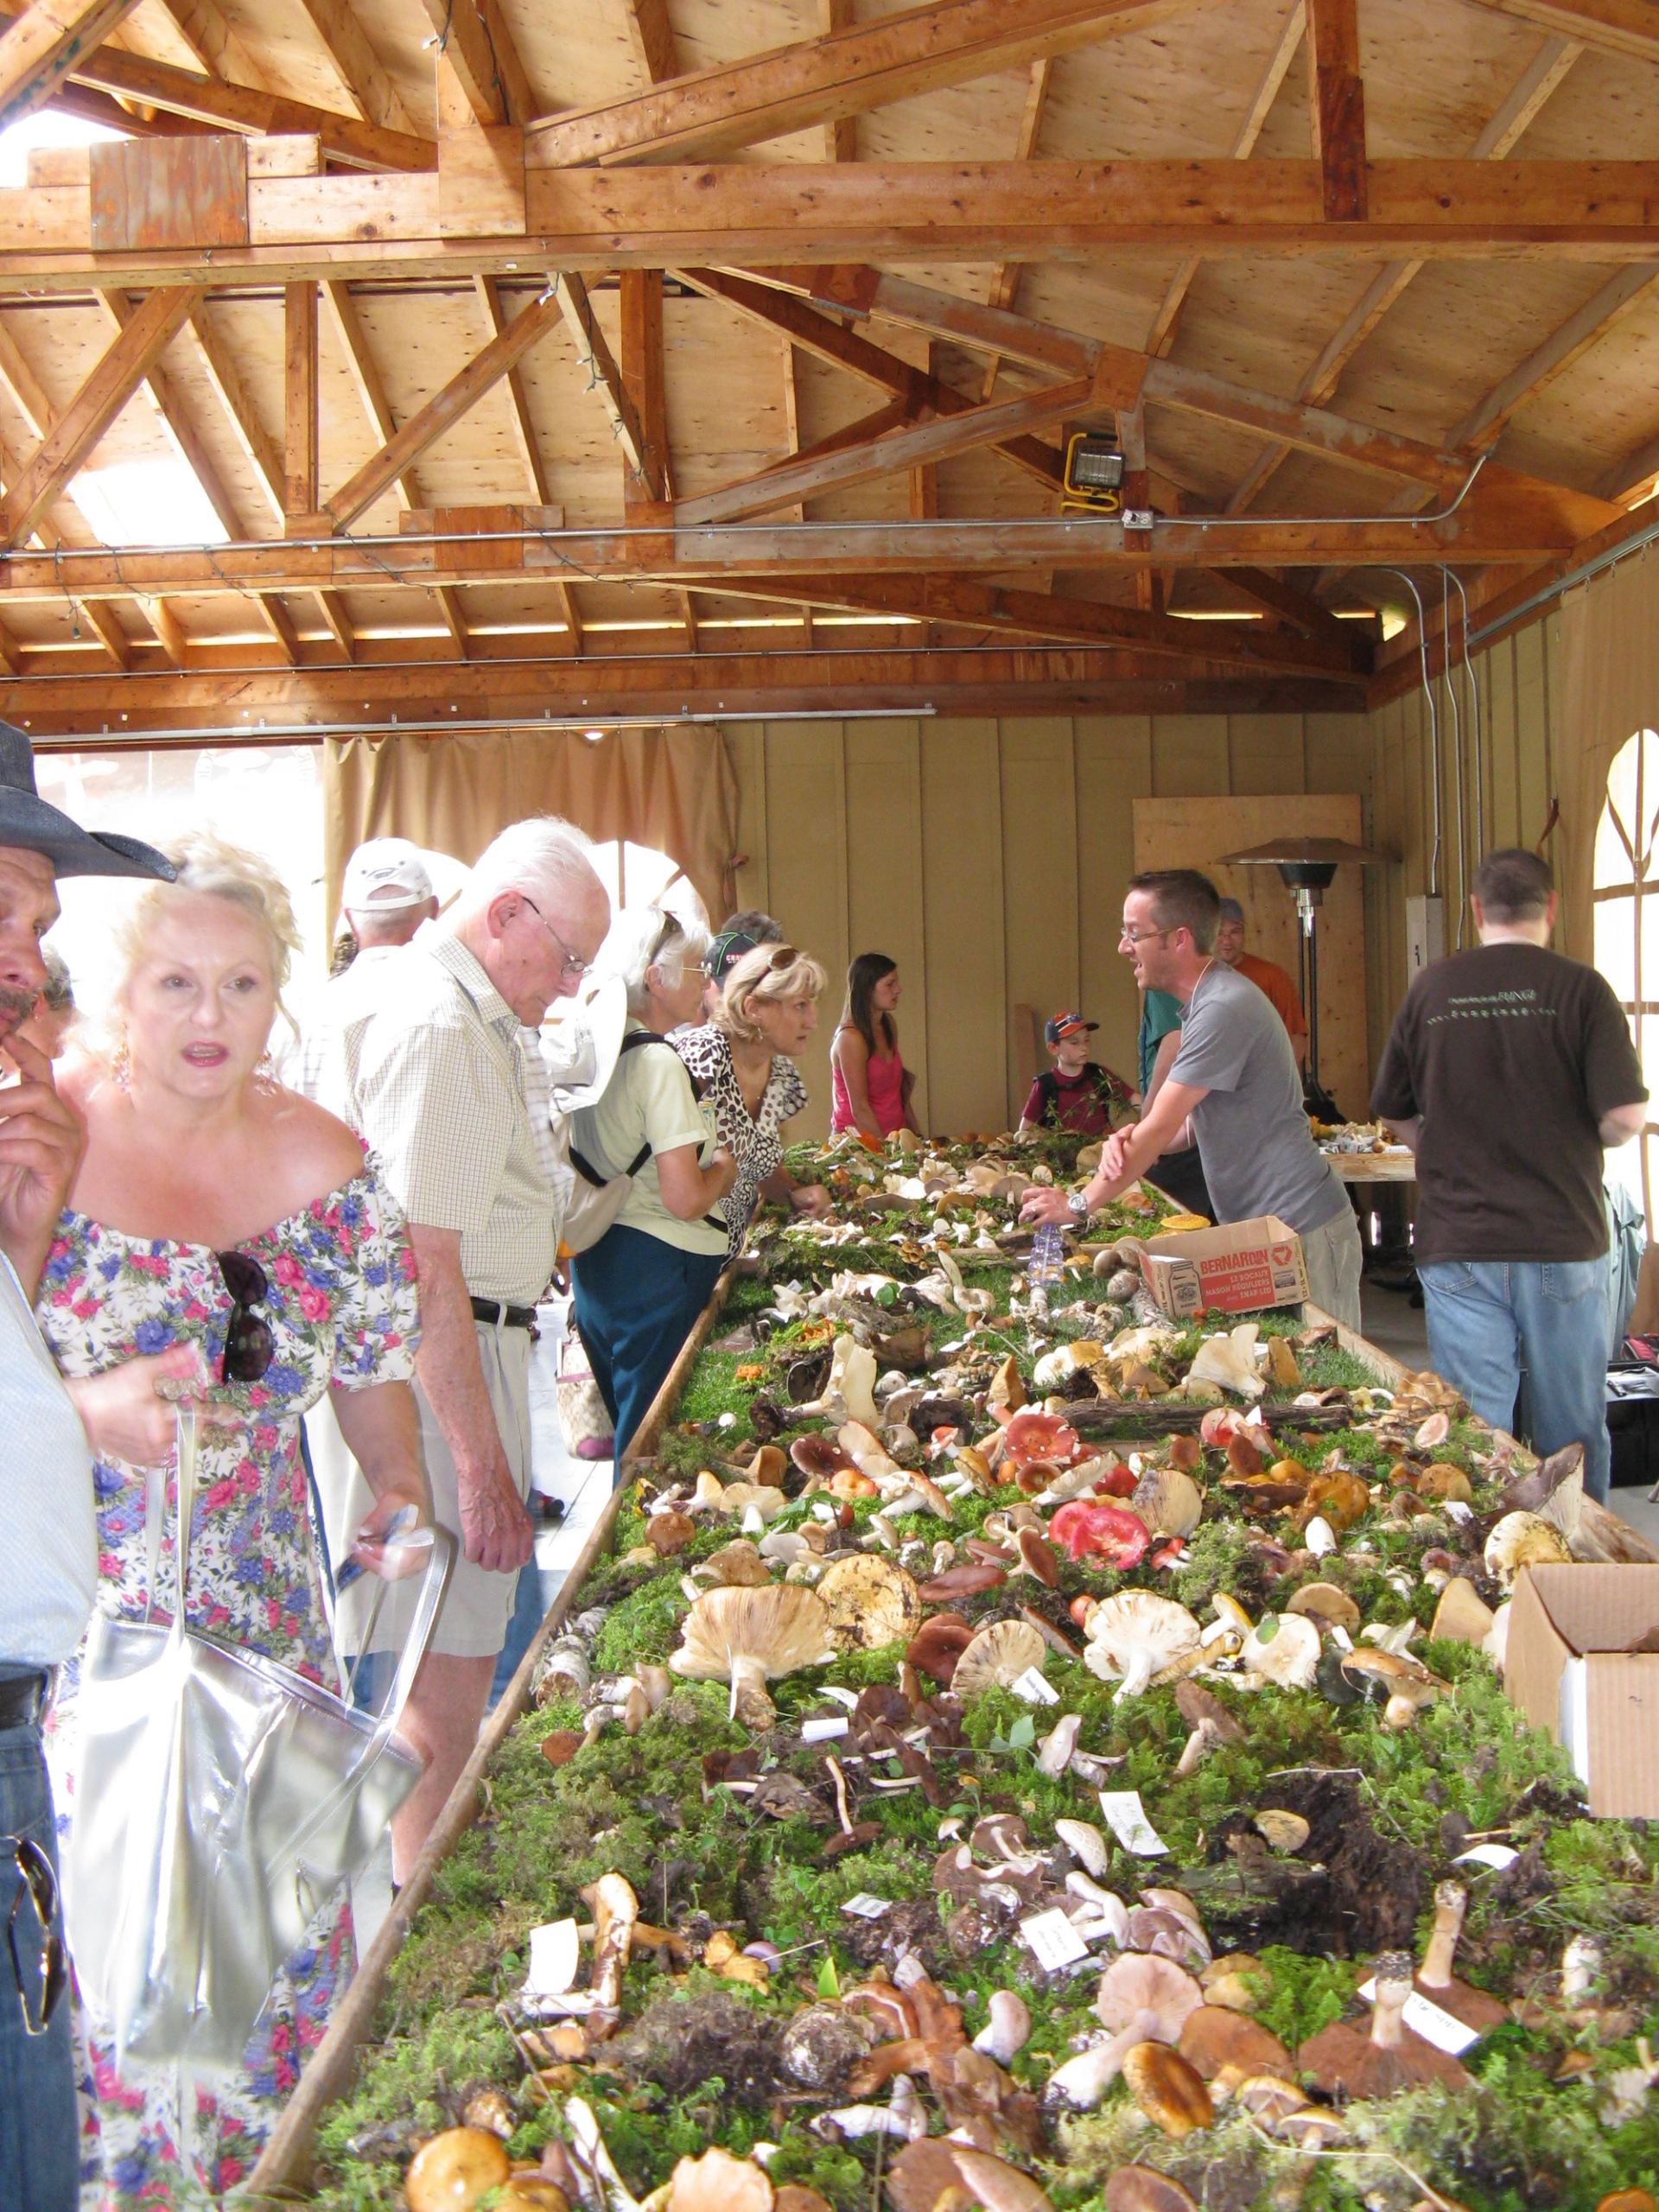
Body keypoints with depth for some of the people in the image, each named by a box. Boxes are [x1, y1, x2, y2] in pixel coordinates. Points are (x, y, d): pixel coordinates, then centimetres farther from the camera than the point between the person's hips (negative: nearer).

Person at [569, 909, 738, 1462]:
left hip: (595, 1261, 9)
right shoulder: (658, 1061, -17)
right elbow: (686, 1199, -23)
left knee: (625, 1426, 20)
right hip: (660, 1267, -9)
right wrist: (723, 1168, -2)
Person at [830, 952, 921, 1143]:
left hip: (894, 1136, 7)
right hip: (858, 1140, -7)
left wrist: (916, 1133, 13)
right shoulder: (851, 1038, -12)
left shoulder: (889, 1025, 11)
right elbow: (860, 1109, -13)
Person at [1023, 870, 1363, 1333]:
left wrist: (1079, 1204, -8)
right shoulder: (1202, 1002, 13)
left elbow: (1161, 1129, -18)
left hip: (1300, 1230, -10)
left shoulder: (1225, 1008, -20)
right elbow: (1186, 1123, 14)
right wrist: (1130, 1139, -9)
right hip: (1260, 1226, 10)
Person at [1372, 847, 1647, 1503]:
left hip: (1457, 1245, 1)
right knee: (1574, 1439, 13)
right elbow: (1626, 1117, -11)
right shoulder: (1579, 987, -7)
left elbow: (1396, 1114, 9)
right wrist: (1573, 1144, 9)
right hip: (1563, 1243, -1)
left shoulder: (1431, 989, 1)